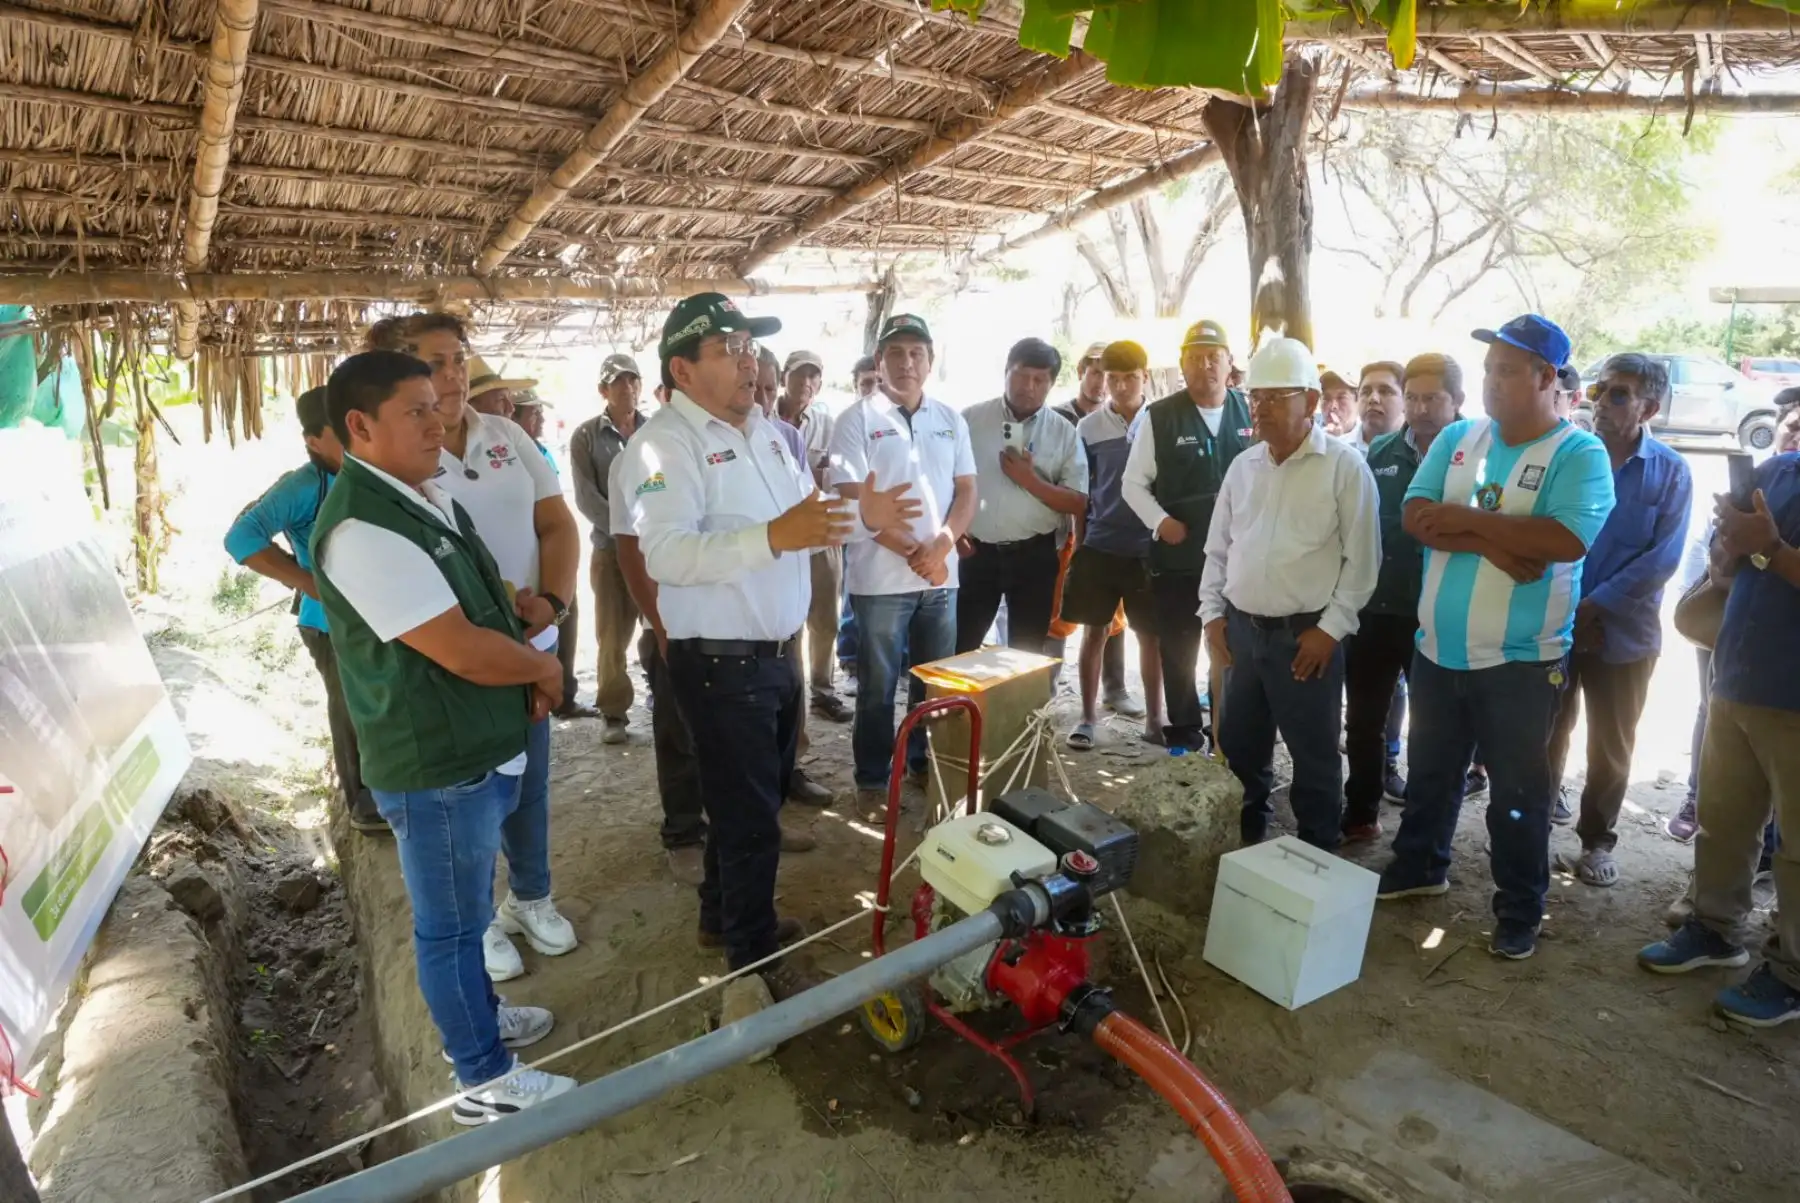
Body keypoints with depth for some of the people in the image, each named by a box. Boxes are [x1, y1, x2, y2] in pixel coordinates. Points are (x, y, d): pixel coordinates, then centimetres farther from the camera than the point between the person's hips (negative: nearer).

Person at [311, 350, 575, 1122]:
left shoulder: (425, 495, 6)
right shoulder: (362, 528, -25)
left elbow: (482, 597, 20)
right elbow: (462, 650, -28)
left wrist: (523, 638, -1)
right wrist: (543, 667, -9)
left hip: (482, 746, 9)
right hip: (437, 767, -9)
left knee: (465, 910, 27)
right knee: (451, 923, 10)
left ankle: (477, 1015, 49)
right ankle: (488, 1082, 28)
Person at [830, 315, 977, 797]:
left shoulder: (951, 420, 9)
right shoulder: (857, 420, -4)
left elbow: (966, 492, 6)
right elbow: (855, 500, -10)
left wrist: (939, 548, -10)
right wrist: (912, 552, -15)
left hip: (941, 575, 4)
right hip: (880, 577, -4)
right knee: (878, 685, 5)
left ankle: (926, 765, 30)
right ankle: (873, 780, 18)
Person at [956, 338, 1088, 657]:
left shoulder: (1064, 432, 1)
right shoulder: (971, 419, 1)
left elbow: (1078, 503, -2)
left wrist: (1029, 479, -15)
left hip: (1034, 555, 1)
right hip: (976, 552, 0)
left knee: (1028, 653, 11)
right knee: (960, 648, 4)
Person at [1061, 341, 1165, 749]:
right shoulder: (1089, 428, 0)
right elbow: (1079, 493, 5)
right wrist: (1079, 544, 3)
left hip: (1148, 549, 0)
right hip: (1099, 547, 1)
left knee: (1150, 635, 8)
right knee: (1095, 632, 7)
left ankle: (1153, 719, 20)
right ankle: (1087, 717, 18)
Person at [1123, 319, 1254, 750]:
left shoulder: (1251, 412, 0)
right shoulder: (1159, 416, -3)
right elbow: (1134, 483, 1)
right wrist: (1160, 521, -12)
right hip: (1178, 553, -1)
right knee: (1179, 647, 10)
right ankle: (1185, 728, 24)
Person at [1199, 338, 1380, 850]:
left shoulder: (1344, 465, -7)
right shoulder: (1243, 465, 9)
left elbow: (1362, 558, -8)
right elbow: (1218, 546, 14)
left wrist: (1331, 628, -11)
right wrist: (1212, 612, 7)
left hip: (1306, 635, -5)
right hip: (1240, 628, 5)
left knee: (1313, 754, 6)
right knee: (1239, 741, 16)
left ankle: (1317, 855, 23)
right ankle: (1252, 828, 37)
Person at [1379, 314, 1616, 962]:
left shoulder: (1580, 454, -10)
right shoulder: (1457, 438, 4)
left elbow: (1568, 539, -25)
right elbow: (1417, 517, -6)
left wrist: (1465, 520, -19)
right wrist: (1493, 543, -21)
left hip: (1520, 660, -4)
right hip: (1438, 649, 5)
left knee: (1516, 791, 8)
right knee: (1429, 772, 20)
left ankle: (1520, 910, 24)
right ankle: (1419, 865, 39)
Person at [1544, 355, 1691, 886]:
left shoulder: (1671, 471, -3)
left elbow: (1662, 558, -10)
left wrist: (1594, 606, -16)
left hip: (1624, 632, 0)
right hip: (1553, 623, 0)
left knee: (1611, 746, 11)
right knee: (1547, 731, 11)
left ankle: (1597, 839, 27)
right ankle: (1539, 812, 30)